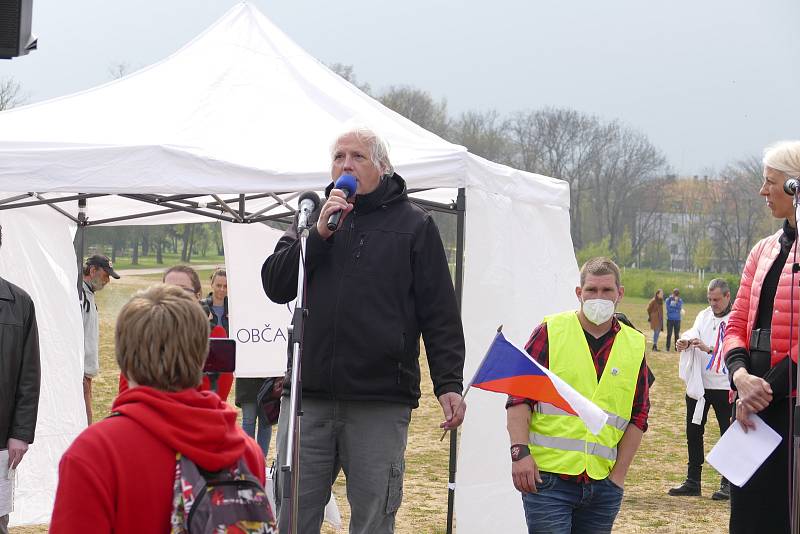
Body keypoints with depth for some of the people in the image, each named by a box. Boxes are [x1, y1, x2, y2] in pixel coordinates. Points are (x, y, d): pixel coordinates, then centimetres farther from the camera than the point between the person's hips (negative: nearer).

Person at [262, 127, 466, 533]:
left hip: (381, 405, -3)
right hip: (307, 397, 3)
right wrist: (319, 233, -6)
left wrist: (449, 383, -5)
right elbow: (275, 285, 5)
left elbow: (439, 313, 4)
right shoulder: (312, 217, 16)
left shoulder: (413, 225, 7)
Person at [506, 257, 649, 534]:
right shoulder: (550, 332, 2)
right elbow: (519, 398, 0)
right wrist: (520, 452, -12)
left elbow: (638, 416, 13)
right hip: (547, 478, -3)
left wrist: (618, 474, 5)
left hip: (602, 485, 3)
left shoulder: (635, 347, 11)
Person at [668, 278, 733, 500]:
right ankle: (693, 481, 18)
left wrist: (709, 349, -25)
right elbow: (694, 332, -4)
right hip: (698, 385, 6)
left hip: (725, 387, -6)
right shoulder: (704, 316, 12)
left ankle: (728, 483, 11)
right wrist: (685, 341, -26)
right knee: (693, 432, 9)